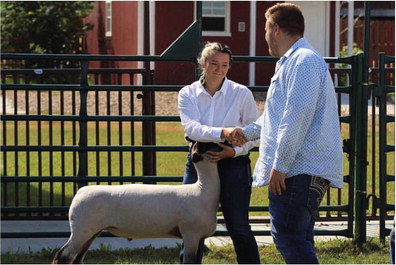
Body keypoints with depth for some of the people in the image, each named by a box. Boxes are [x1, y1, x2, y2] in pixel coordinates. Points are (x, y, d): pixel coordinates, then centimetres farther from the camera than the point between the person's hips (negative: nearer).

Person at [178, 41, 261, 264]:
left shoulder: (241, 93, -2)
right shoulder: (188, 94, 1)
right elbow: (192, 128, -15)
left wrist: (235, 151, -16)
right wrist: (223, 133, -32)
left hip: (233, 164, -2)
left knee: (239, 227, -3)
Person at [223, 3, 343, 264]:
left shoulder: (303, 61, -12)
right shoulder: (292, 62, 23)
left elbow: (298, 117, -21)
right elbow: (280, 115, 37)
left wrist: (280, 165, -21)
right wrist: (247, 132, 45)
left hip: (301, 169, -11)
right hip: (304, 169, 11)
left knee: (288, 237, -13)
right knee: (299, 239, 12)